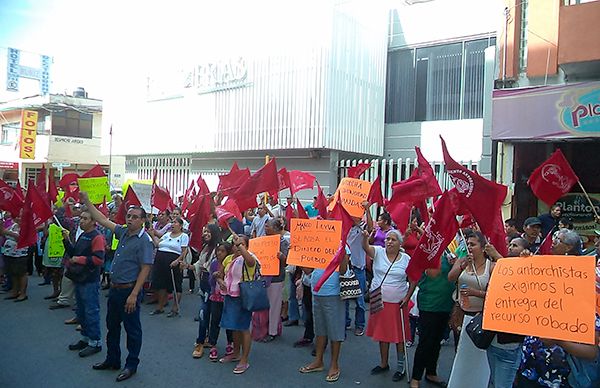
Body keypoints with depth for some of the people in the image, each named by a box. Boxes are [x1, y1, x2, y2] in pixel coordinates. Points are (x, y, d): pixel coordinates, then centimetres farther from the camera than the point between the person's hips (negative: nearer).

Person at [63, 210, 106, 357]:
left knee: (91, 312, -4)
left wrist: (80, 259, -19)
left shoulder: (97, 237, -14)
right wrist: (66, 240, 6)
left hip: (90, 281, -10)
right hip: (79, 279, 10)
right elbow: (73, 253, 18)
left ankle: (95, 342, 5)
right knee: (81, 312, 17)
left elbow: (99, 259, -22)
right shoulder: (82, 236, 15)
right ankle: (86, 338, 29)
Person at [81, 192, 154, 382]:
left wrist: (134, 295, -23)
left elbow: (145, 269, -20)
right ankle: (112, 360, 36)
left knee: (132, 329, 5)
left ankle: (131, 365, 19)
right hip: (114, 288, 9)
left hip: (129, 291, -8)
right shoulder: (123, 232, 6)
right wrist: (86, 202, 11)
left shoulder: (145, 241, -16)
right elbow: (103, 220, 15)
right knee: (112, 326, 20)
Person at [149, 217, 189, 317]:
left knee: (175, 286, 0)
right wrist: (152, 235, 4)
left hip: (173, 263, -6)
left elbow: (184, 251, -7)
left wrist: (177, 261, -19)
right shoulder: (167, 234, 19)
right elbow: (157, 244, 12)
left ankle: (175, 309, 9)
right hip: (160, 262, 6)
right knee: (161, 285, 10)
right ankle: (160, 308, 22)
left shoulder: (184, 236, 1)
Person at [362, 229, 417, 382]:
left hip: (398, 303, -2)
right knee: (382, 333, 14)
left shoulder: (406, 259, -2)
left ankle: (401, 367, 20)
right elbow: (366, 247, -22)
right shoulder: (378, 252, -2)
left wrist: (407, 297, -5)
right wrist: (365, 237, -43)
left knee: (399, 335, 5)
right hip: (379, 301, 2)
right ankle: (383, 363, 30)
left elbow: (413, 280, 4)